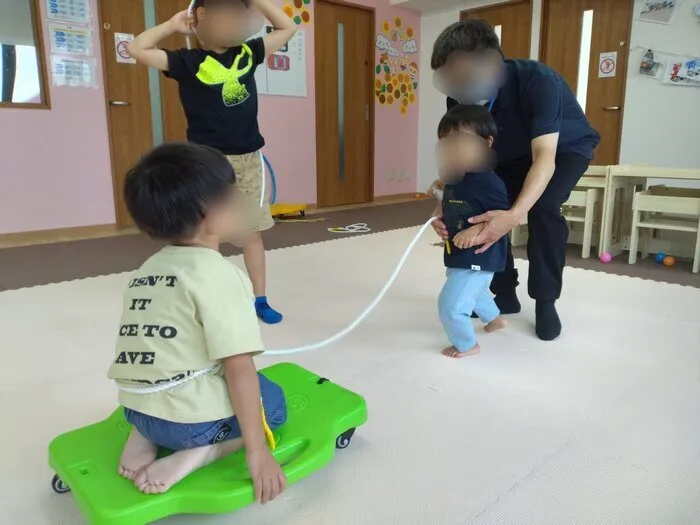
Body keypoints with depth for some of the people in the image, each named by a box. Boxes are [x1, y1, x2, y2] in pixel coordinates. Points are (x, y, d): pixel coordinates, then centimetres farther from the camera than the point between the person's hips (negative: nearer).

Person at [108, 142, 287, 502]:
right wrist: (257, 451, -13)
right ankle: (195, 454, -5)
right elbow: (239, 368, -18)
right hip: (193, 418, -7)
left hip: (136, 407, 7)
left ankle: (143, 439, 10)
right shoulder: (220, 274, -16)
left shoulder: (146, 271, 8)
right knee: (272, 400, 18)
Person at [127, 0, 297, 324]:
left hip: (248, 159, 4)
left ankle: (260, 299, 20)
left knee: (253, 231, 9)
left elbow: (288, 28, 15)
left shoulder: (247, 53, 7)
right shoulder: (188, 61, -4)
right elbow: (137, 49, -12)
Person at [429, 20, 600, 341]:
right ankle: (504, 293, 9)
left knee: (542, 207, -30)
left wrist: (515, 214, -64)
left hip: (567, 147, -5)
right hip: (514, 153, 5)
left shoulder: (538, 81, -39)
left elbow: (545, 156, -47)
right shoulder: (460, 98, -24)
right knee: (484, 212, -12)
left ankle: (546, 302, -11)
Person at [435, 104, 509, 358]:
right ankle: (494, 318, 62)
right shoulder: (452, 178, 3)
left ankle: (467, 345, 18)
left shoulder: (488, 181, -24)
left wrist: (474, 231, -33)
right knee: (474, 290, 34)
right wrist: (440, 222, 4)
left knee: (450, 304, -8)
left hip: (478, 257, -10)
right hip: (460, 256, 10)